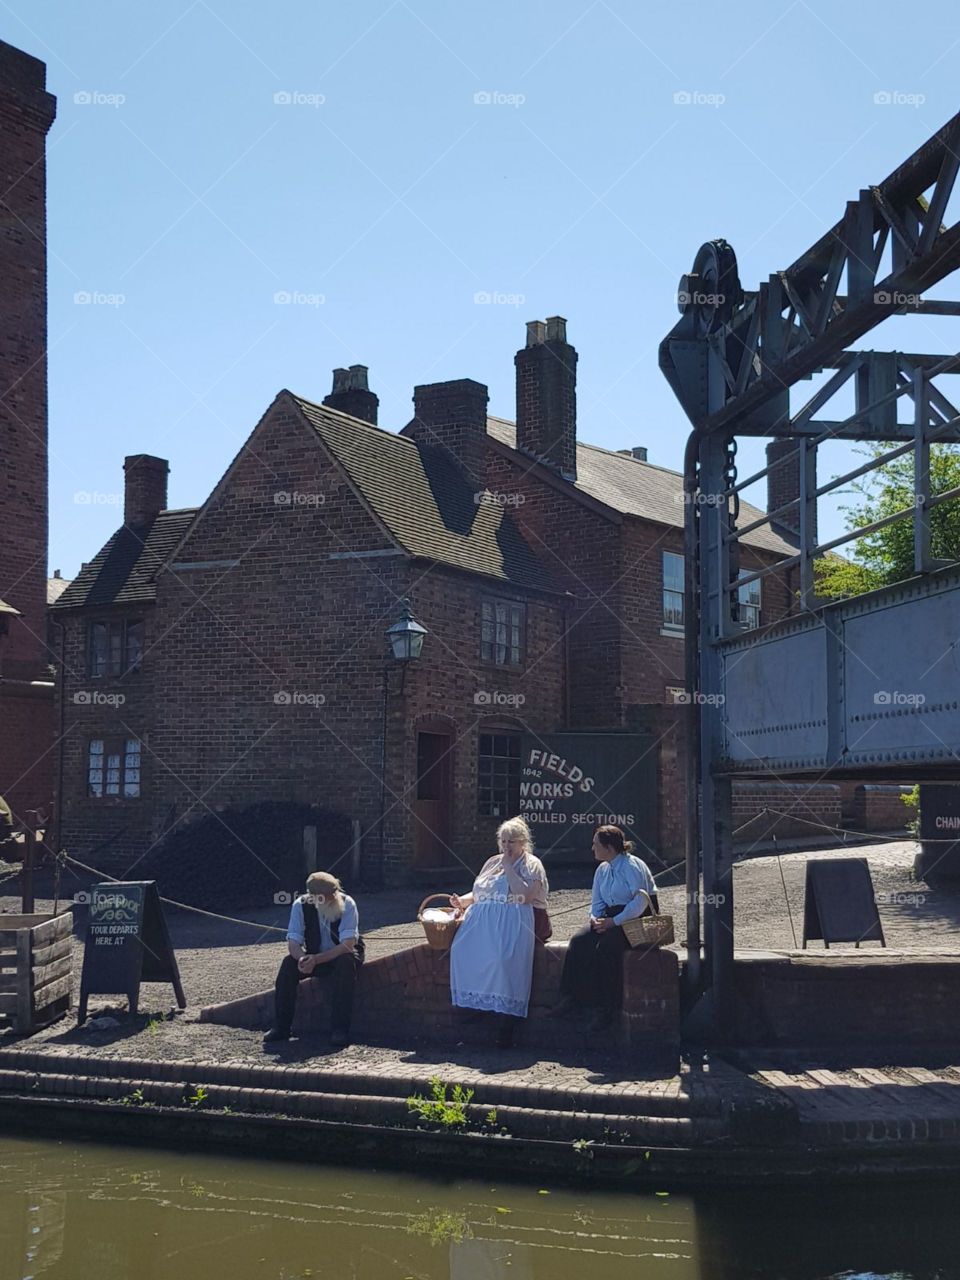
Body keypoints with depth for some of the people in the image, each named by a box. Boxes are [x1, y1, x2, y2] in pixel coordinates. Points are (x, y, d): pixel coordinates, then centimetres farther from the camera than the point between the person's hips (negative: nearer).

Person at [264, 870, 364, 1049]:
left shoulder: (347, 904, -23)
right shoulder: (301, 905, -16)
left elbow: (348, 945, -29)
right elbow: (293, 943, -16)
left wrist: (316, 959, -40)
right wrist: (302, 958, -41)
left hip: (343, 955, -2)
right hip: (314, 957, 2)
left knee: (345, 963, -35)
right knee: (289, 963, -24)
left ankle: (340, 1029, -30)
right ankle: (281, 1027, -14)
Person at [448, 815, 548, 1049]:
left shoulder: (532, 865, 7)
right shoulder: (493, 862, 26)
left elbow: (523, 894, -11)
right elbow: (477, 893, 27)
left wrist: (508, 867, -5)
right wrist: (462, 901, 7)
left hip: (511, 922, -6)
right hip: (481, 920, 6)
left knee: (502, 958, -31)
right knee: (462, 950, -24)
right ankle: (476, 1003, -14)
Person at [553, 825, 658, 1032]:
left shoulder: (633, 867, -12)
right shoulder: (602, 870, 14)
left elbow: (641, 901, -21)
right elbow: (597, 901, 18)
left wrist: (614, 922, -23)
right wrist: (595, 918, -5)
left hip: (638, 921, -8)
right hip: (612, 919, 8)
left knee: (605, 946, -32)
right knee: (579, 941, -17)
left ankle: (605, 1008, -25)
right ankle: (572, 997, -15)